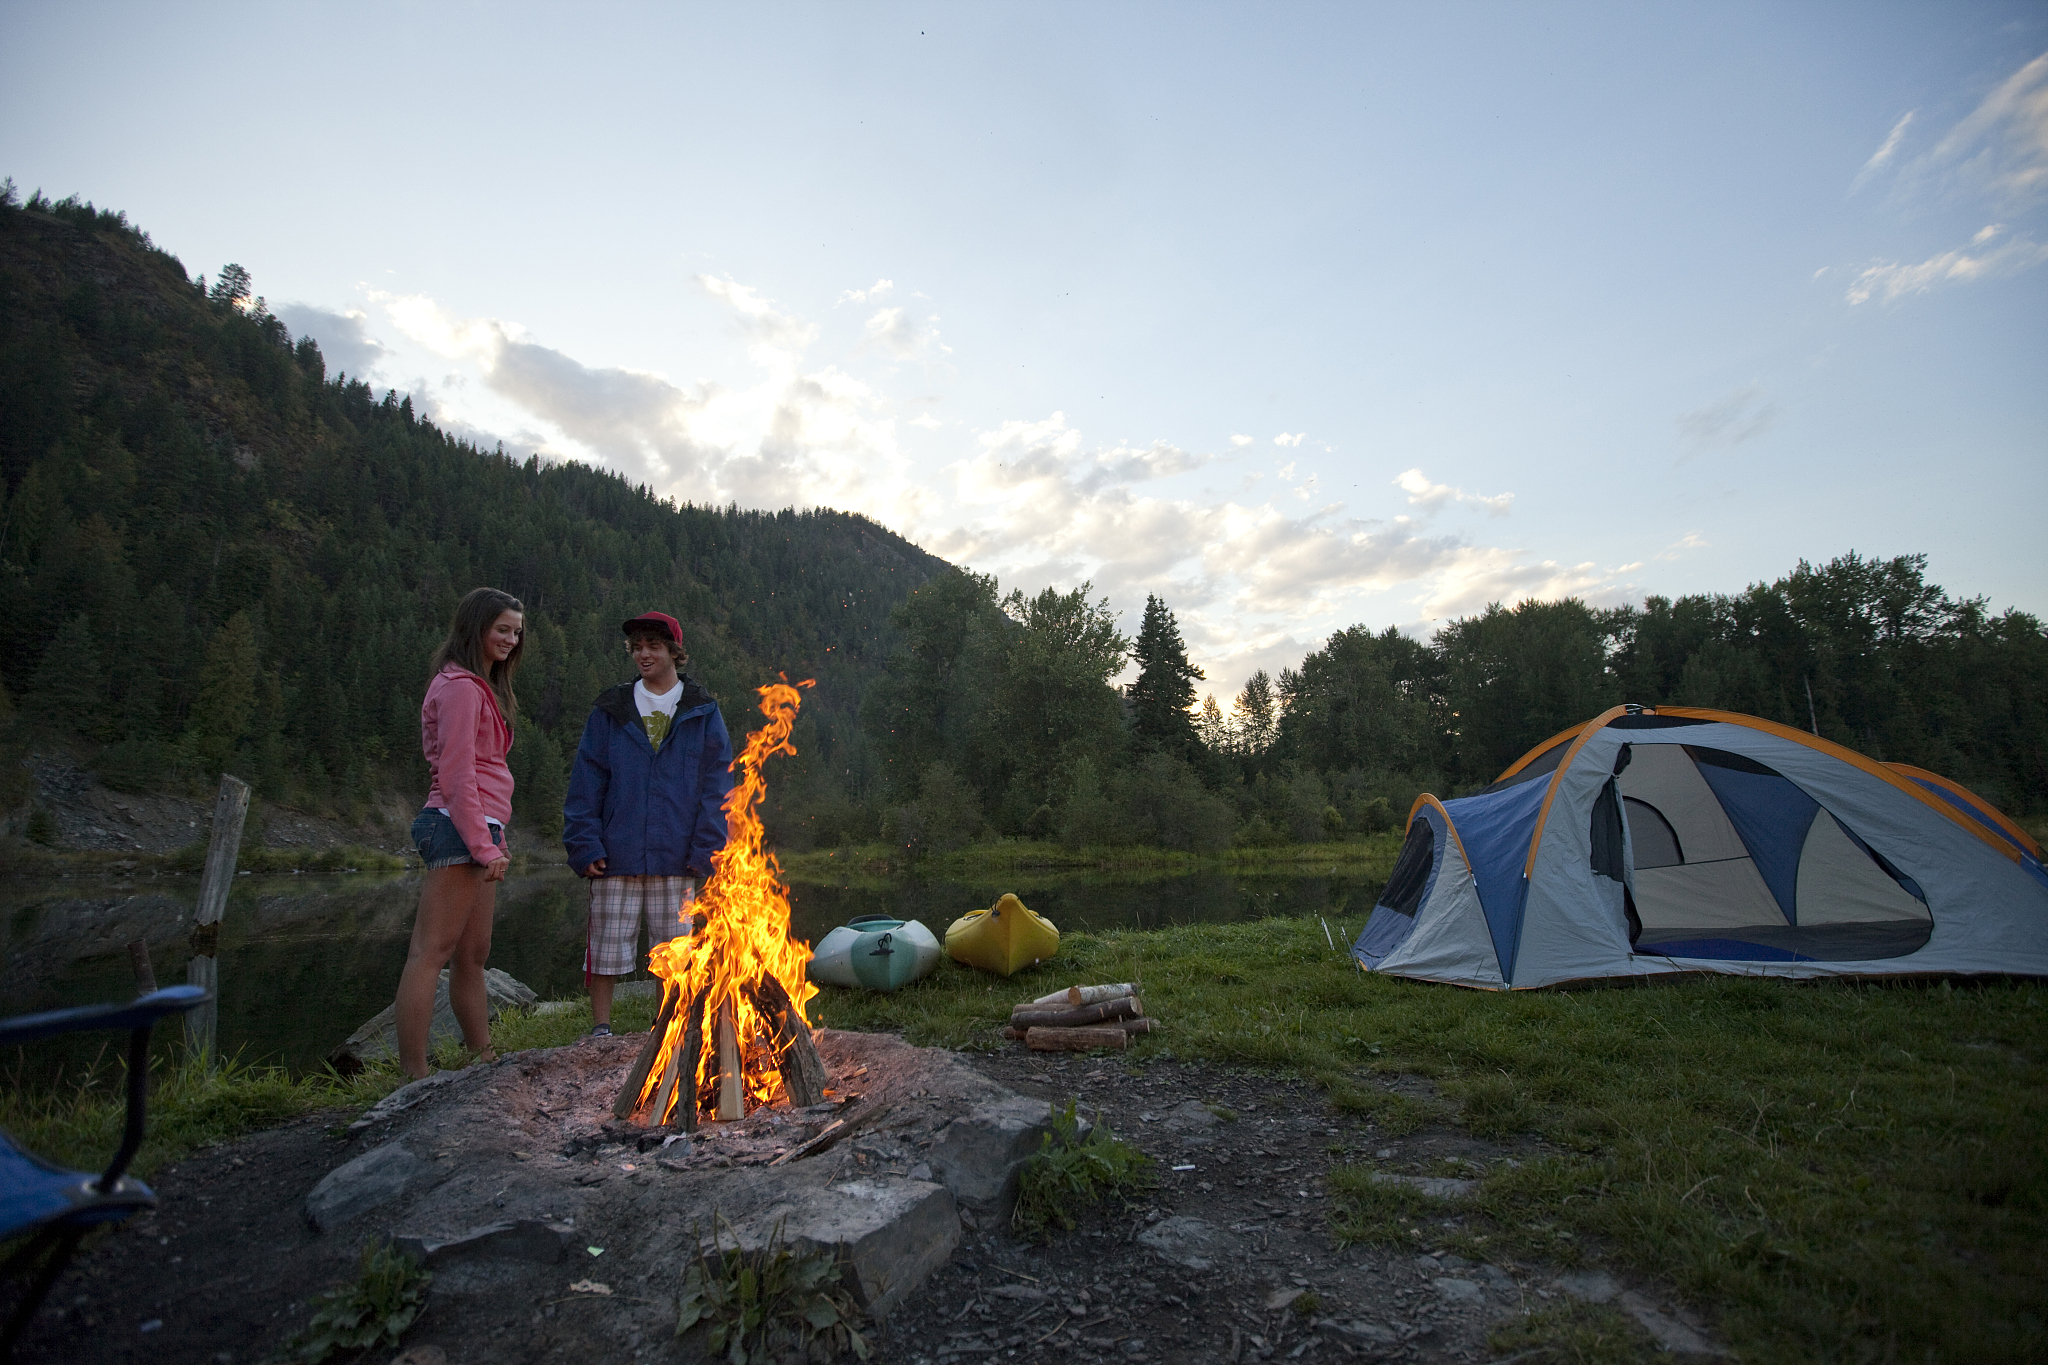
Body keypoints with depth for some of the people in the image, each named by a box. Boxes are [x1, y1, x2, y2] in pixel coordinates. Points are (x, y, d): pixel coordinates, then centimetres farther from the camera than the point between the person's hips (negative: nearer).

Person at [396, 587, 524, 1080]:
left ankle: (483, 1058, 22)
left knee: (473, 955, 13)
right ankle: (415, 1073, -5)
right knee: (431, 953, -8)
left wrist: (493, 839, 16)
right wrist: (484, 846, -17)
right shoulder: (460, 687, -9)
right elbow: (455, 774, -15)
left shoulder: (481, 687, 22)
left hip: (479, 830, 10)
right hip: (460, 829, -10)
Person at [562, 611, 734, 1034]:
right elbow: (586, 781, 3)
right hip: (617, 854, 1)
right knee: (607, 945, 6)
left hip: (675, 857, 0)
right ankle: (601, 1029, 23)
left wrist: (706, 849, -7)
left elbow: (716, 785, 0)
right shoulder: (610, 710, 7)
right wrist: (584, 844, -6)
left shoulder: (703, 712, 4)